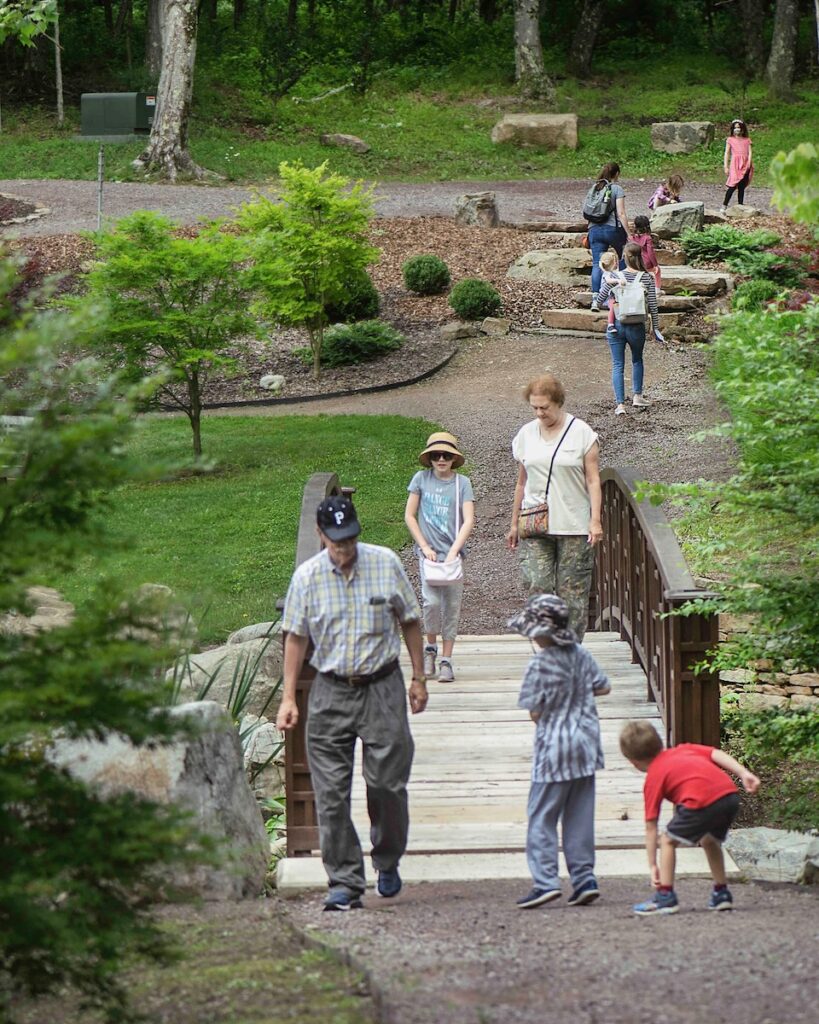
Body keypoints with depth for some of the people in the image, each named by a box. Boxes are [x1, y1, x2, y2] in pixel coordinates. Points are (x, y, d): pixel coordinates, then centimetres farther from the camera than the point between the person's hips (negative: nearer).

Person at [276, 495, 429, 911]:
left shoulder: (386, 564, -1)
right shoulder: (307, 576, -1)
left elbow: (410, 622, 9)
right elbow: (295, 637, 6)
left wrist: (419, 678, 10)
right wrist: (289, 698, 2)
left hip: (382, 688, -1)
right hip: (330, 692, 1)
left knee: (387, 783, -2)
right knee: (331, 794, -4)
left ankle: (387, 863, 23)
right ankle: (344, 883, 1)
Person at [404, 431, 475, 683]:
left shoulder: (462, 483, 1)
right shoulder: (421, 479, 3)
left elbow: (468, 521, -5)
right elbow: (409, 516, 6)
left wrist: (453, 552, -15)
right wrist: (425, 547, -2)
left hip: (453, 552, 1)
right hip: (428, 552, -1)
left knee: (451, 606, 0)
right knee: (431, 600, -16)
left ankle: (446, 660, 8)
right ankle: (430, 648, 7)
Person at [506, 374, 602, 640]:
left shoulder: (581, 433, -1)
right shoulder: (526, 434, 10)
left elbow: (593, 480, -2)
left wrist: (595, 520, -11)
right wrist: (514, 524, 17)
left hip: (573, 526, -3)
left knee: (572, 591, -1)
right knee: (538, 586, -9)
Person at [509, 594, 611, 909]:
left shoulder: (539, 665, -16)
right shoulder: (580, 655, 2)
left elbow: (535, 713, -13)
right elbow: (603, 687, 13)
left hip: (554, 748, -6)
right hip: (586, 745, 6)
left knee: (541, 815, -1)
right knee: (580, 815, 12)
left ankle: (545, 881, -8)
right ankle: (584, 878, 10)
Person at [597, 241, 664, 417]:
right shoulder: (646, 278, -5)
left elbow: (600, 299, 1)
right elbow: (653, 306, -2)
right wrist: (656, 330, 7)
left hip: (616, 325, -1)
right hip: (637, 328, 1)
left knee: (617, 365, 5)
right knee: (637, 360, 26)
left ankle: (620, 403, -4)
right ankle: (637, 396, 29)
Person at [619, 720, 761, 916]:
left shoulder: (653, 778, 16)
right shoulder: (683, 750, 31)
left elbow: (651, 827, 15)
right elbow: (717, 754, 15)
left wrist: (653, 866, 19)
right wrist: (744, 774, 8)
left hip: (701, 801, -6)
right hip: (730, 796, 6)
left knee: (668, 840, 13)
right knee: (710, 841, 31)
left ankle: (665, 897, 8)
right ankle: (722, 894, 34)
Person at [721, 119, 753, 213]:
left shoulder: (747, 140, 13)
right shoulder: (730, 140, 9)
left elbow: (750, 152, 6)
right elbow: (727, 153, 7)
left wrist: (749, 164, -9)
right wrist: (726, 167, 0)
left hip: (745, 166, 2)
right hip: (735, 165, -2)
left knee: (742, 187, 4)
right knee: (733, 186, -13)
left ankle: (740, 206, 8)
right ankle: (724, 206, -11)